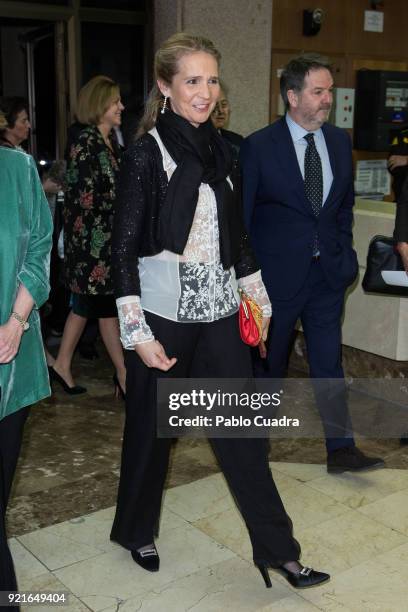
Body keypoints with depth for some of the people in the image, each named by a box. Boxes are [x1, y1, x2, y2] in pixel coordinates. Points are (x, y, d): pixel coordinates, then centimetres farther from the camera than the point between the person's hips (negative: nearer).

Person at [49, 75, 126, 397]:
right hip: (93, 237, -8)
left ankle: (62, 365, 24)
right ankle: (124, 373, 10)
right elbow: (86, 196, -16)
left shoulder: (112, 142, 13)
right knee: (108, 305, 0)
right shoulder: (85, 143, -12)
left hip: (110, 237, 8)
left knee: (87, 303, 13)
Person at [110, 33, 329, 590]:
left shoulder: (219, 150, 8)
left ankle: (277, 548, 19)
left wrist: (258, 298, 16)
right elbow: (124, 247, -11)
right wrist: (138, 333, -14)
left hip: (219, 310, 5)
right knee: (152, 428, 11)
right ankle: (136, 531, 34)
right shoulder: (148, 153, -9)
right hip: (165, 312, -5)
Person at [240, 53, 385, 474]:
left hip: (327, 272, 4)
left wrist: (343, 252, 8)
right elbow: (241, 215, -6)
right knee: (270, 363, 12)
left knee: (329, 362, 9)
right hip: (277, 275, -4)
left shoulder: (340, 142, 5)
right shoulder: (259, 147, -10)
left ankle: (340, 448, 18)